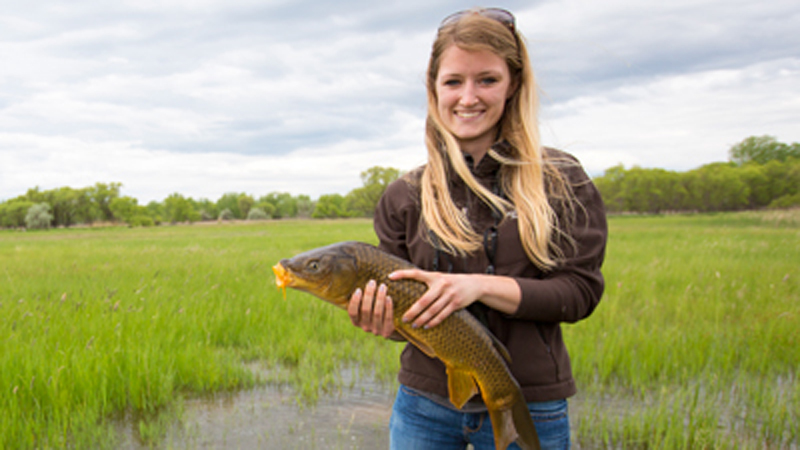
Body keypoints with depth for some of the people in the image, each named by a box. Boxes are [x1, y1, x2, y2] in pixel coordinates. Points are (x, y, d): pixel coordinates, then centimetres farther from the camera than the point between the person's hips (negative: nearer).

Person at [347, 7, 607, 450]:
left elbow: (580, 291, -9)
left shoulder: (561, 181, -4)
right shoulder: (405, 195, 1)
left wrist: (480, 285, -22)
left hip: (526, 408, -2)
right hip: (424, 403, 2)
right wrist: (384, 321, -16)